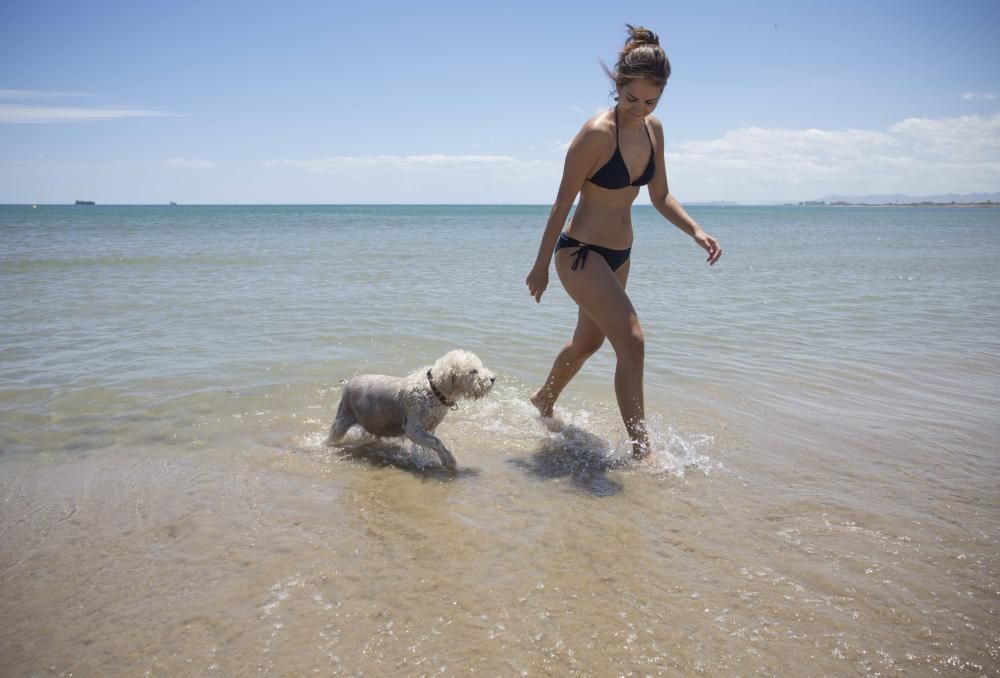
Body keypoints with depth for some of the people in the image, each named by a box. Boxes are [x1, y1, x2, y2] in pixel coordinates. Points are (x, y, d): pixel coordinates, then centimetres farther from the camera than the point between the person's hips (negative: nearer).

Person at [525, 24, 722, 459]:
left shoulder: (653, 130, 0)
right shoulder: (597, 133, -21)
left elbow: (660, 197, 10)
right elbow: (562, 203, -15)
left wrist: (696, 232, -6)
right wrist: (541, 266, -9)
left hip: (618, 255, 8)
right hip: (580, 252, -8)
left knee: (589, 341, 23)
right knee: (631, 341, -17)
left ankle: (544, 401, 48)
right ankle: (640, 447, -6)